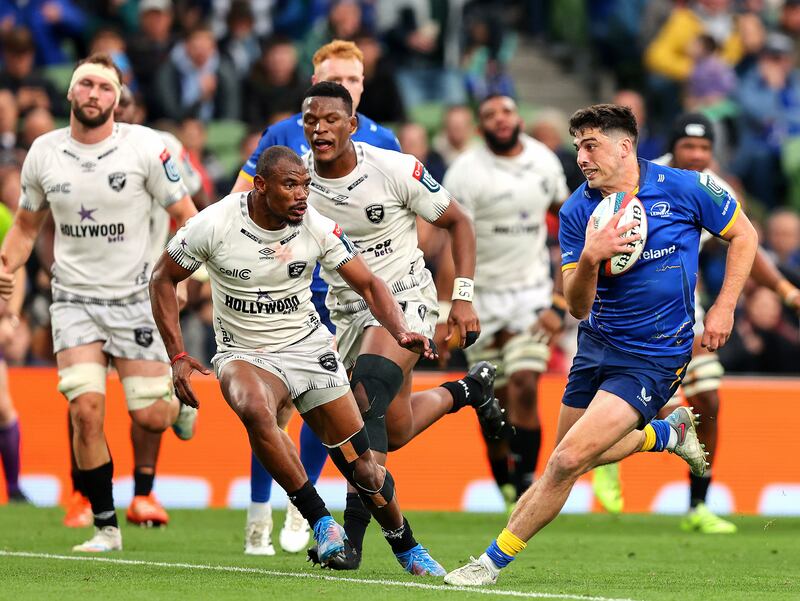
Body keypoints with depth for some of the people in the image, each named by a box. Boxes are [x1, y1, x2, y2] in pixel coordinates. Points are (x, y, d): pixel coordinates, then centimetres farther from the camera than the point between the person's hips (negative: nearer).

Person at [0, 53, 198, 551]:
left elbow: (185, 215, -2)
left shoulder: (145, 147, -9)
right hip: (75, 299, 2)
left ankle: (176, 398, 35)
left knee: (150, 417, -4)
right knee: (86, 410, -14)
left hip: (137, 298, -1)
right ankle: (106, 527, -2)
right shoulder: (44, 153, 0)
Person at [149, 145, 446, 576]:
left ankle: (407, 548, 27)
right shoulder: (214, 225, -15)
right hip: (245, 355, -2)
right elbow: (163, 279, -2)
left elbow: (368, 285, -2)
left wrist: (401, 332, -21)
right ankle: (321, 522, -25)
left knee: (362, 468, 0)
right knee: (255, 410, -38)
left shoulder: (317, 228, -10)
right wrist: (177, 356, -8)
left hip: (309, 348, 2)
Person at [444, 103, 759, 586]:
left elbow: (744, 235, 4)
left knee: (570, 459, -17)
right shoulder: (577, 212, -6)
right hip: (598, 345, 5)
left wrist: (724, 308, -4)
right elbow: (578, 307, -8)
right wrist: (590, 258, -28)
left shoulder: (685, 189, -12)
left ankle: (495, 560, -6)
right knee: (570, 460, 17)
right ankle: (669, 431, 40)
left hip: (653, 358, -5)